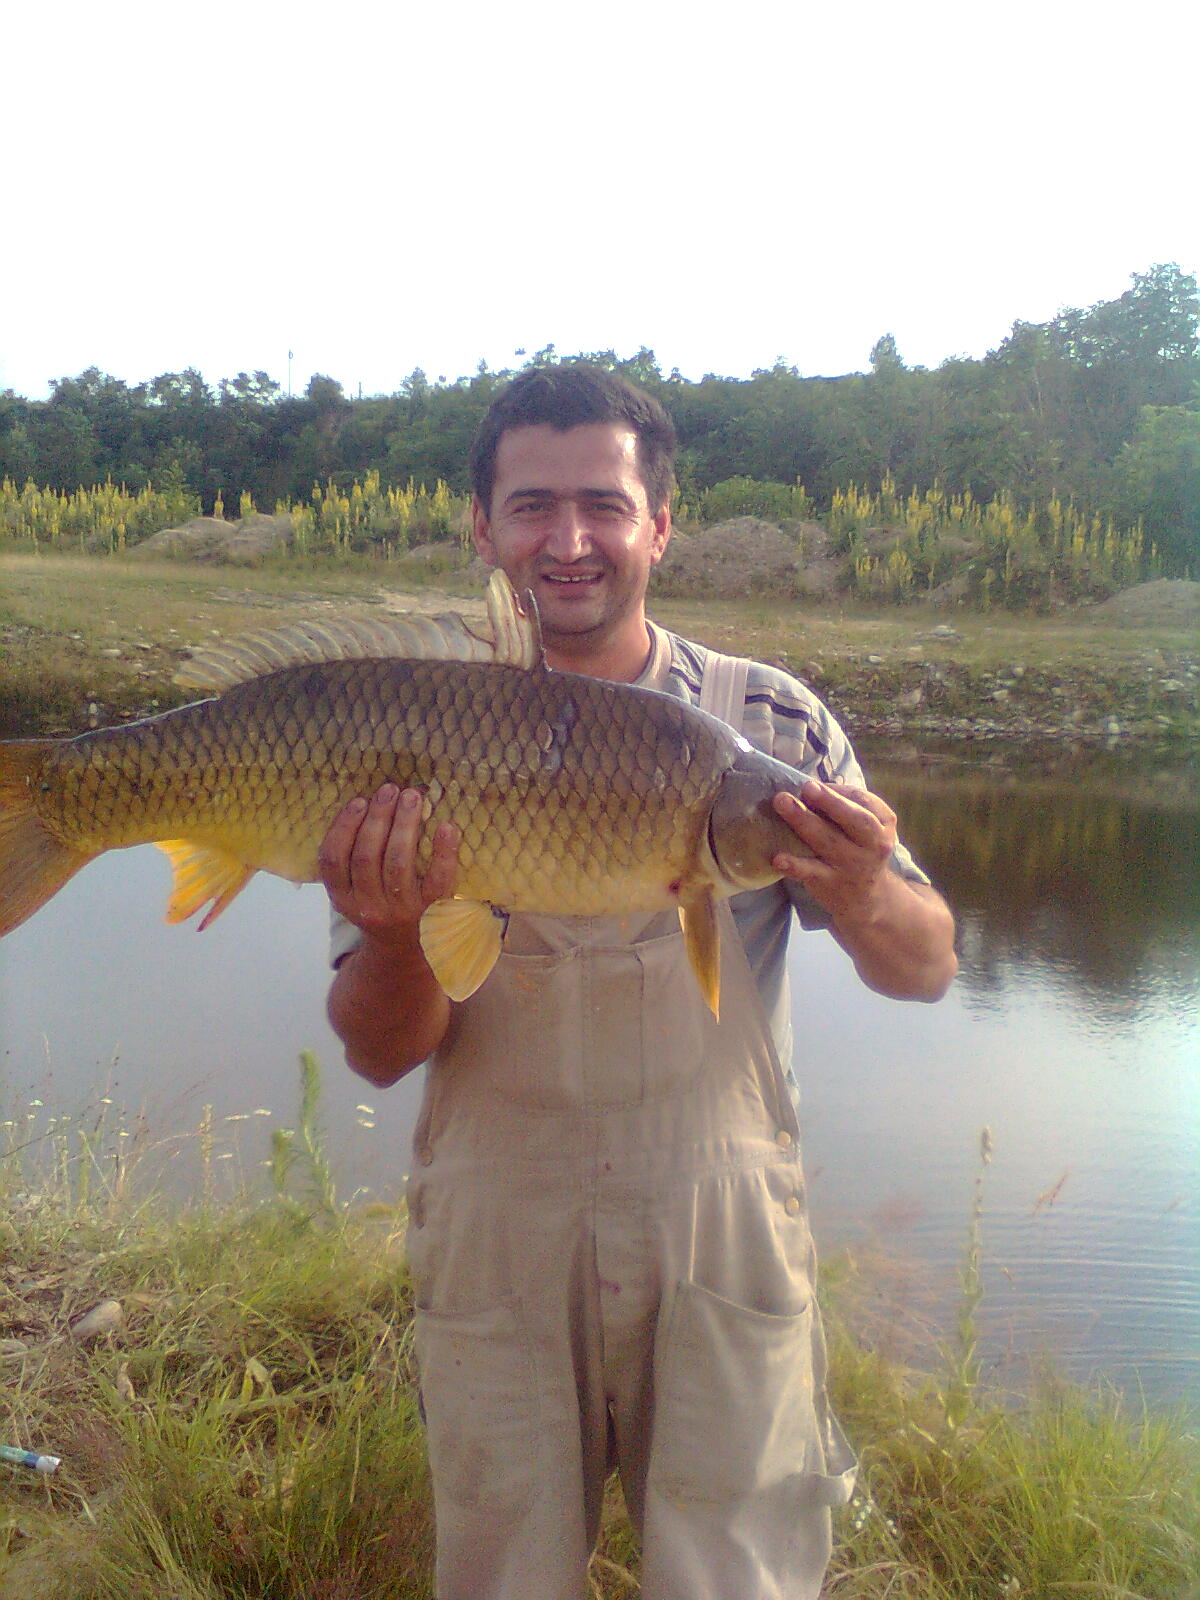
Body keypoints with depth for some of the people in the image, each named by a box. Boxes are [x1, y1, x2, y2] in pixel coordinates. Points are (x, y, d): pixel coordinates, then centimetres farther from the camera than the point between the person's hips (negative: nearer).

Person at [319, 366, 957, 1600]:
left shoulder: (768, 719, -6)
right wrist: (394, 933, -26)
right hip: (494, 1253, 1)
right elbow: (382, 1056, -4)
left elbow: (927, 972, -3)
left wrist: (863, 905, -25)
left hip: (723, 1247, 0)